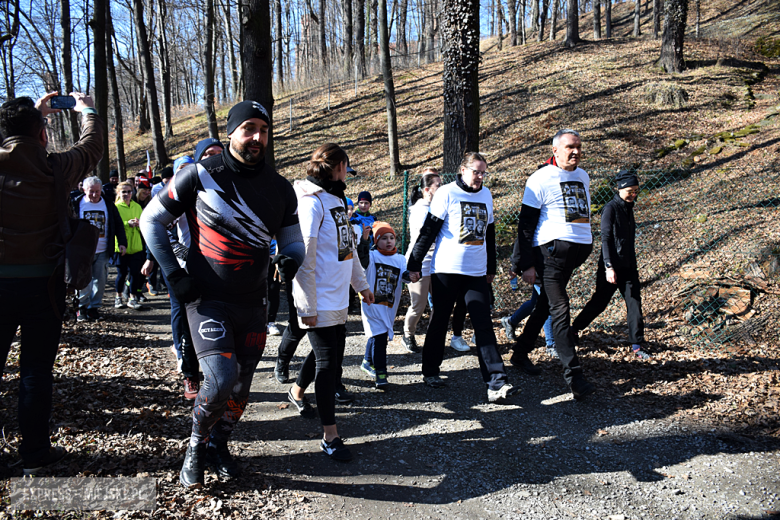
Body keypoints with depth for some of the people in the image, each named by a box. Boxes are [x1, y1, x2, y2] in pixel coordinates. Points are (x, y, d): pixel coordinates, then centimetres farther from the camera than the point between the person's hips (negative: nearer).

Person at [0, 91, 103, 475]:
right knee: (36, 369, 8)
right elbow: (92, 148, 11)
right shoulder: (55, 168, -9)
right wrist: (87, 110, 28)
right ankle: (34, 453, 18)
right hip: (41, 282, -2)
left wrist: (35, 112, 31)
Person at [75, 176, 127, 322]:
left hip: (102, 251, 2)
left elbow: (118, 224, 12)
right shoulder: (77, 204, 1)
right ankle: (82, 307, 12)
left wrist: (122, 242, 3)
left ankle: (94, 307, 15)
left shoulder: (108, 205, 6)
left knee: (100, 281, 5)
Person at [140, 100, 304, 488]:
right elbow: (151, 220, 1)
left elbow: (292, 242, 14)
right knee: (221, 379, -17)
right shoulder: (201, 175, -7)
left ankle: (218, 445, 37)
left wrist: (289, 262, -9)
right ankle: (196, 445, 12)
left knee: (241, 386, 11)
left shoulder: (279, 188, 4)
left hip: (253, 303, 4)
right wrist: (173, 274, -7)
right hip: (207, 299, -4)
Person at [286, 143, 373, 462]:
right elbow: (304, 258, -19)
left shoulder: (336, 200, 14)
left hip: (338, 297, 9)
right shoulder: (311, 201, -16)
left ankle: (297, 392, 46)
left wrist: (361, 285, 22)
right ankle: (330, 436, 7)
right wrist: (307, 307, -19)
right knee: (327, 361, -3)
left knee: (333, 354, 20)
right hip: (319, 301, -9)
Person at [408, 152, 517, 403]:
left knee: (484, 325, -3)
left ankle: (496, 383, -7)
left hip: (477, 272, 4)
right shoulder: (447, 193, -5)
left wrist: (491, 267, 22)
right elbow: (429, 230, -7)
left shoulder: (486, 194, 12)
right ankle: (430, 371, 26)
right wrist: (415, 263, -9)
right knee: (439, 321, 8)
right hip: (446, 269, -4)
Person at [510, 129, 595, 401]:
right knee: (560, 311, -10)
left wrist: (586, 248, 25)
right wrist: (526, 264, -13)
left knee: (545, 305, 15)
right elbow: (526, 223, -9)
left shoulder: (582, 176, 15)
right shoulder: (541, 179, -7)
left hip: (576, 252, 7)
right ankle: (573, 375, -11)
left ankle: (520, 353, 29)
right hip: (551, 250, -7)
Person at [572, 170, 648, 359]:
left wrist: (634, 266, 22)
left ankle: (637, 345, 7)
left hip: (628, 266, 7)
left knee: (634, 303, 1)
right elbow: (605, 238, -16)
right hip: (612, 266, -7)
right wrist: (609, 267, -23)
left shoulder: (628, 208, 13)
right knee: (599, 302, 4)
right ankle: (574, 329, 24)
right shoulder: (611, 208, -11)